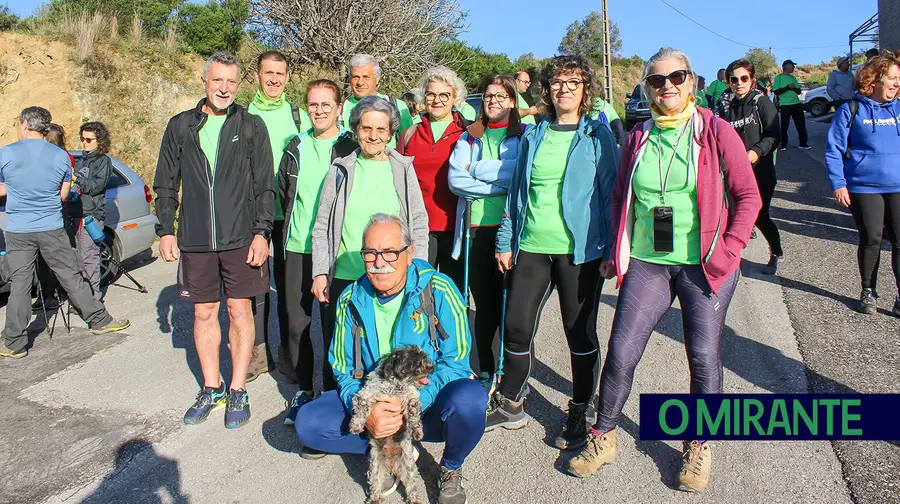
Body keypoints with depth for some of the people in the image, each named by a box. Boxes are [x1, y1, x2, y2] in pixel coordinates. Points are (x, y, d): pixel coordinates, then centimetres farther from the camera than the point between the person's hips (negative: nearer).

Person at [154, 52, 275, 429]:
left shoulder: (251, 126, 3)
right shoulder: (180, 126, 8)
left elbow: (264, 186, 1)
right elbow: (166, 184, 12)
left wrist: (262, 232, -6)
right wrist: (165, 231, 6)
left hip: (240, 238, -2)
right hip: (195, 240, 2)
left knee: (240, 311, 3)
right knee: (204, 313, 9)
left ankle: (237, 391, 16)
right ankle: (211, 388, 24)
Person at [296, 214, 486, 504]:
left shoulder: (438, 290, -15)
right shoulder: (351, 301, -4)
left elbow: (456, 360, -16)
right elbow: (343, 369, 0)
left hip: (429, 404, -3)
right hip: (373, 404, 3)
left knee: (469, 399, -36)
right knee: (308, 423, -17)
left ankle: (451, 468, -1)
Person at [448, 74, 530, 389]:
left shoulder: (526, 134, 8)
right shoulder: (468, 138, 16)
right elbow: (455, 180, -1)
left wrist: (479, 169, -7)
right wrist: (502, 183, -8)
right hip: (477, 229, 2)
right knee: (484, 304, 7)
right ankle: (485, 372, 19)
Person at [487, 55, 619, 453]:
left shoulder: (598, 135, 1)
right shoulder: (533, 135, 11)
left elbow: (611, 192, -1)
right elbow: (517, 190, 13)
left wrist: (612, 250, -7)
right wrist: (506, 241, 10)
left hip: (579, 249, -3)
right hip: (531, 247, 4)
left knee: (580, 331, 6)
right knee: (516, 326, 6)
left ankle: (581, 413, 24)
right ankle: (510, 404, 26)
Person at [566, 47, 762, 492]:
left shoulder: (716, 132, -2)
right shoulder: (638, 138, 7)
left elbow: (748, 196, -1)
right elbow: (619, 198, 16)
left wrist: (729, 249, -10)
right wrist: (617, 250, 9)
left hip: (704, 264, -2)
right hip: (646, 262, 2)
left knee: (704, 355, 3)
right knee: (621, 352, 1)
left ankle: (699, 446, 24)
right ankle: (602, 438, 20)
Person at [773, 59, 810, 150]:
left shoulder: (793, 77, 15)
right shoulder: (778, 77, -2)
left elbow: (799, 91, 15)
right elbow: (776, 92, -10)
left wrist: (794, 88, -6)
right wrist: (788, 87, -17)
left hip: (796, 103, 5)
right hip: (785, 105, -5)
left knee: (801, 124, 2)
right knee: (784, 126, -2)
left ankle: (803, 144, 7)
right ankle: (783, 145, 8)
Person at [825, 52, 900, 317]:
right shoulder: (851, 110, -4)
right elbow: (833, 149, -5)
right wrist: (838, 184, -12)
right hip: (863, 187, -3)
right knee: (871, 240, 5)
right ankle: (868, 292, 23)